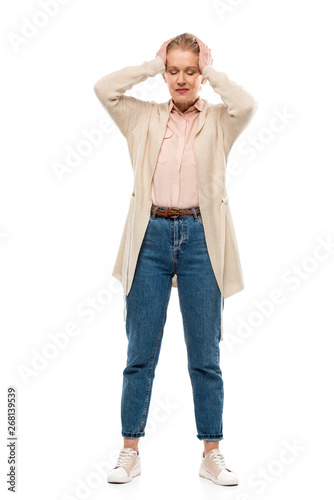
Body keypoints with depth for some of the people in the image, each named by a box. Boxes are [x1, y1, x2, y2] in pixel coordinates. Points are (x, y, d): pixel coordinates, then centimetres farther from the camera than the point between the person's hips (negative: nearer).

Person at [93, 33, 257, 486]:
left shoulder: (219, 121, 7)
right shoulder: (145, 118, 11)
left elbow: (247, 104, -13)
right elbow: (104, 88, -1)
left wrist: (212, 73, 1)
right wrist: (152, 66, 5)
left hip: (201, 238, -1)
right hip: (151, 236, 1)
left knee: (205, 356, 7)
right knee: (140, 354, 7)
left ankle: (212, 455, 21)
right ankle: (130, 452, 20)